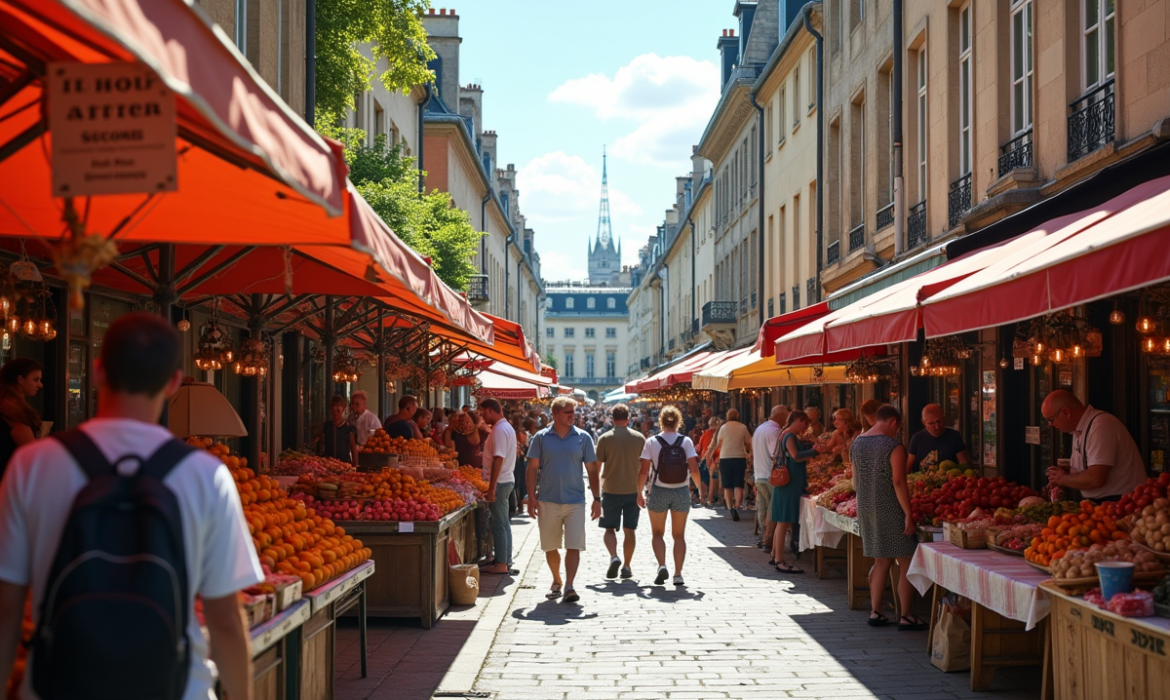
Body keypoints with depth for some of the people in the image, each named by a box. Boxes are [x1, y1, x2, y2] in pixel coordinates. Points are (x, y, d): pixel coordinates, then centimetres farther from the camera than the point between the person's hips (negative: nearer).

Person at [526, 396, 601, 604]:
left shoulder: (583, 437, 3)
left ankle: (569, 586, -8)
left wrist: (597, 498, 0)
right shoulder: (541, 438, 2)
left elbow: (591, 469, 6)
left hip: (575, 501, 0)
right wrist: (531, 497, -4)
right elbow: (533, 468, 4)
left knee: (574, 546, -8)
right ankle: (557, 582, 27)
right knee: (550, 547, 10)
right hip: (548, 501, 0)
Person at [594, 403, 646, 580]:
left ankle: (614, 557, -15)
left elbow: (597, 464, -3)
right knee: (629, 529, 9)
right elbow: (644, 465, 7)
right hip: (633, 489, 2)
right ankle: (627, 566, 10)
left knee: (609, 528, 7)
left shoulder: (605, 438, -5)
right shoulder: (639, 438, 1)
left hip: (611, 489, -1)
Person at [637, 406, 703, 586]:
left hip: (659, 492, -1)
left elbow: (643, 472, -6)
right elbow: (694, 470, -9)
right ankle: (678, 574, 9)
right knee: (679, 535, 14)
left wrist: (639, 493, 5)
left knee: (657, 533, 14)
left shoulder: (652, 442, -5)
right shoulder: (686, 442, -4)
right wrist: (700, 487, 9)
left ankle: (662, 565, -8)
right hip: (681, 492, 1)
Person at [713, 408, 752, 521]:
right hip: (740, 458, 0)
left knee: (727, 486, 7)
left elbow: (718, 444, 5)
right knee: (738, 485, 2)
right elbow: (748, 443, 3)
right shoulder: (743, 427, -1)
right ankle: (736, 507, -15)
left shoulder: (723, 427, 0)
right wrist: (749, 453, 21)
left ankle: (730, 508, 0)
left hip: (725, 458, 0)